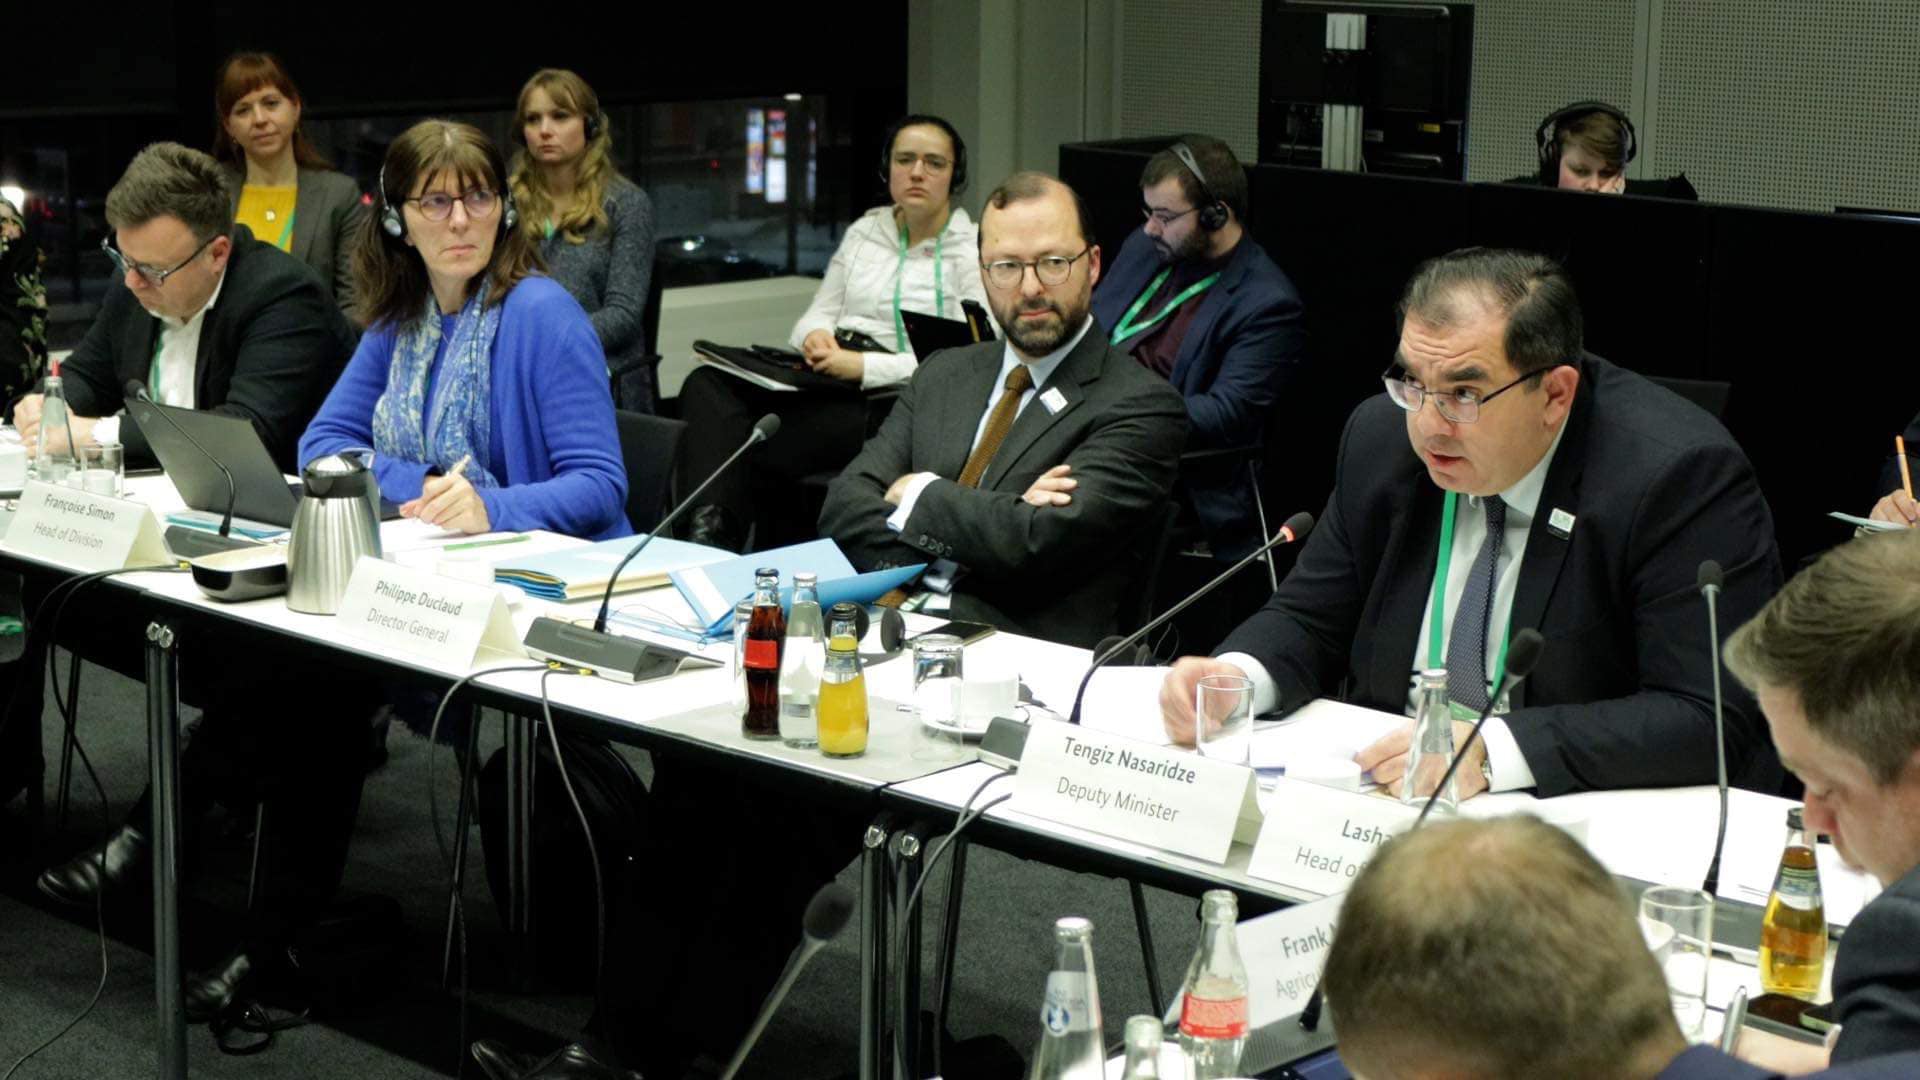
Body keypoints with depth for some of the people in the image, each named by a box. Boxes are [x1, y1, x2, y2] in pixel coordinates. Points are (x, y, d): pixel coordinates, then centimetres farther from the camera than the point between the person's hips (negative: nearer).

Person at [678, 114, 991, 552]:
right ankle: (707, 532, -37)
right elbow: (816, 315, 20)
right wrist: (815, 335, -6)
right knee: (707, 385, -23)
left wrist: (866, 366, -17)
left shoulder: (975, 249, 0)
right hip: (828, 382, 6)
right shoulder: (865, 232, 19)